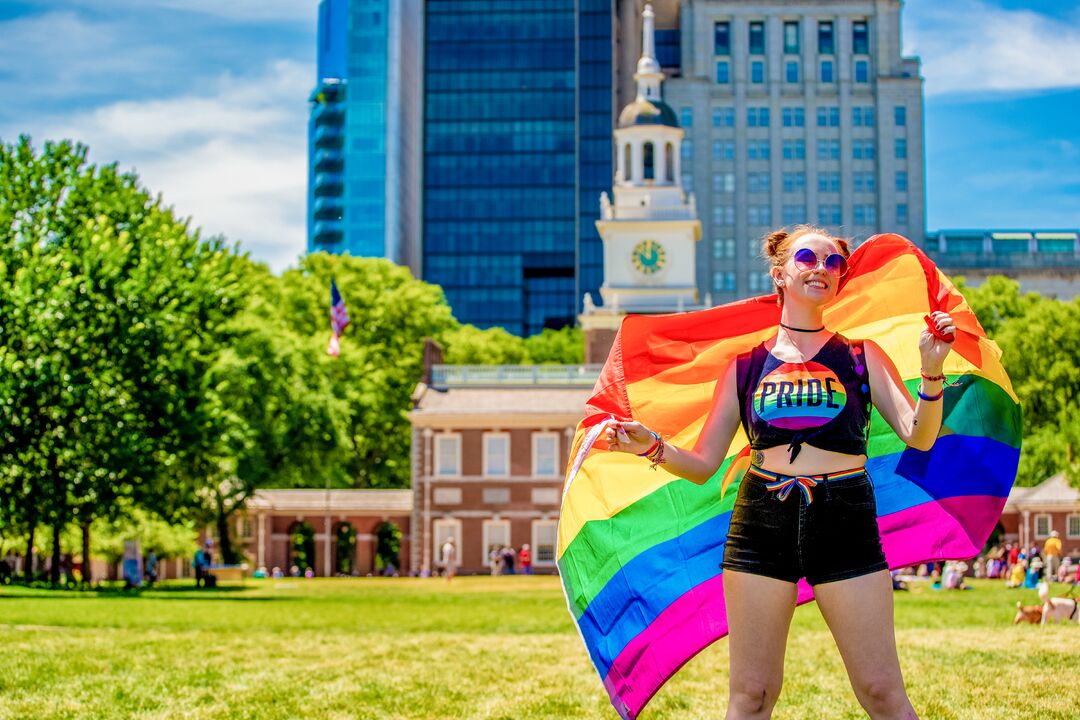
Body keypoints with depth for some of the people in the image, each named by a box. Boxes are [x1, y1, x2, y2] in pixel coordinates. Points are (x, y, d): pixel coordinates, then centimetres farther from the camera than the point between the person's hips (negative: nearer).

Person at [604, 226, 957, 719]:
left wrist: (932, 372, -16)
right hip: (763, 522, 1)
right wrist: (651, 446, -9)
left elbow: (919, 437, -1)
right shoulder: (745, 366, 10)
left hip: (846, 519, 0)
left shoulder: (861, 357, 10)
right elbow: (702, 465, 9)